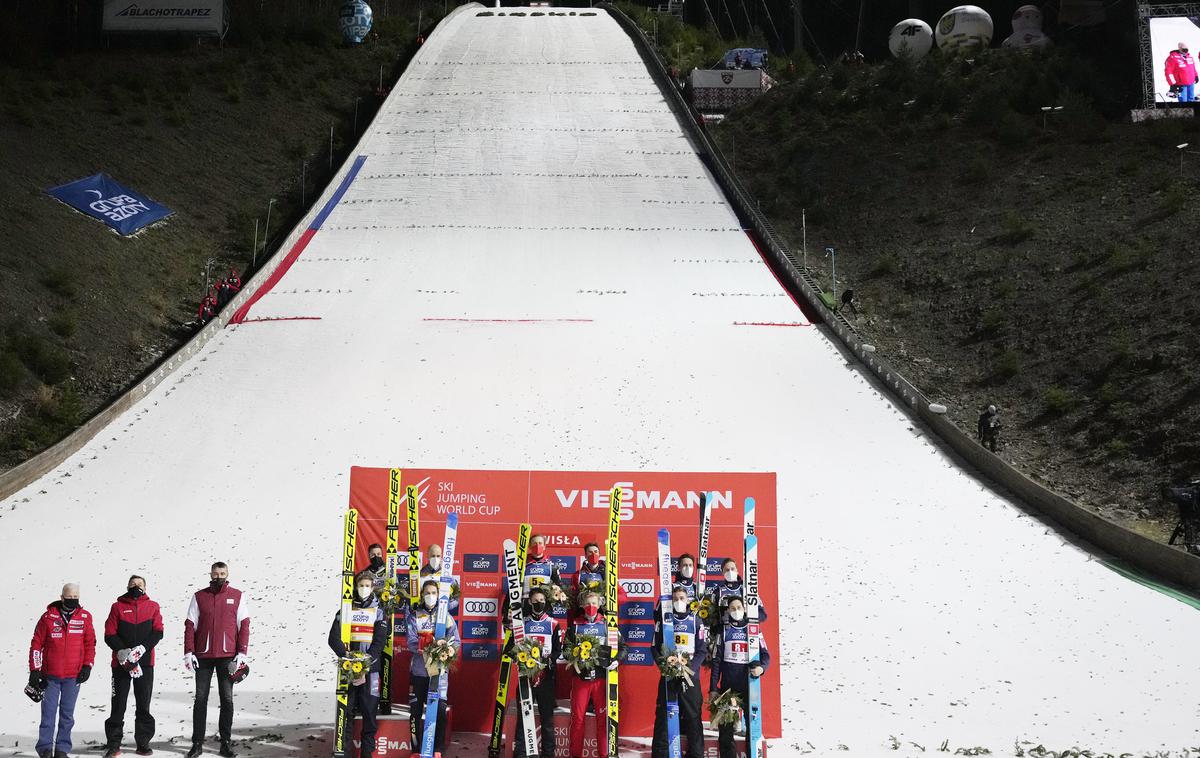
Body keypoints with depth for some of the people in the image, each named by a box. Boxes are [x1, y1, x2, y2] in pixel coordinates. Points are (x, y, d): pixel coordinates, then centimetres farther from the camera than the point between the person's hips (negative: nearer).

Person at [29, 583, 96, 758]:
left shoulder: (85, 617, 3)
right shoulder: (48, 617, -1)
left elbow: (90, 643, 8)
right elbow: (36, 644, 2)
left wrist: (87, 666, -1)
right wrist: (34, 670, -1)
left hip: (73, 676, 1)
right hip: (50, 675, -1)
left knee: (67, 714, 7)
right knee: (48, 712, 0)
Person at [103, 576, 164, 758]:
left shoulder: (152, 607, 10)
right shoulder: (118, 607, 7)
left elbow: (158, 632, 1)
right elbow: (109, 635, 0)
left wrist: (141, 648, -13)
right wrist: (122, 651, -15)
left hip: (145, 662, 1)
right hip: (121, 662, -1)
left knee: (143, 705, 5)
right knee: (118, 703, 1)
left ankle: (143, 742, 12)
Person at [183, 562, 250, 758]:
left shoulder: (237, 596, 6)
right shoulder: (199, 597, 7)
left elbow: (244, 625, 3)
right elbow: (190, 625, 5)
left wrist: (242, 652, -6)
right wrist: (188, 652, -4)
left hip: (227, 656, 0)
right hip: (203, 656, 0)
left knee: (227, 699, 3)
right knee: (200, 699, 3)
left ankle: (225, 742, 8)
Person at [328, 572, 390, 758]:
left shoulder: (379, 612, 6)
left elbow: (379, 643, -3)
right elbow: (334, 638, 2)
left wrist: (366, 670, -13)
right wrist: (346, 655, -16)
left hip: (370, 669, -1)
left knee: (369, 711, -2)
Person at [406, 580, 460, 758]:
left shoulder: (446, 616, 8)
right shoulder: (414, 616, 6)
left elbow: (456, 642, 1)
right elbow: (412, 642, -7)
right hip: (419, 671, 0)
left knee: (440, 710, -2)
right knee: (416, 711, 4)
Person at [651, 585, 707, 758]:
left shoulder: (696, 621, 5)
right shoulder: (663, 620, 8)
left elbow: (702, 651, 2)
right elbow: (655, 647, 7)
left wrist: (691, 668, -13)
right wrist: (663, 663, -11)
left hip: (691, 676, 0)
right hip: (668, 675, 0)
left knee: (693, 717, -1)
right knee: (663, 716, -1)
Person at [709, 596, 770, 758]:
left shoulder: (753, 629, 9)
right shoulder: (723, 630, 8)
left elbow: (765, 653, 9)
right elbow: (716, 659, 5)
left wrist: (762, 667, -14)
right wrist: (713, 687, -2)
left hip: (749, 681, 0)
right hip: (728, 683, 0)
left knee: (752, 720, -1)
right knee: (725, 722, 1)